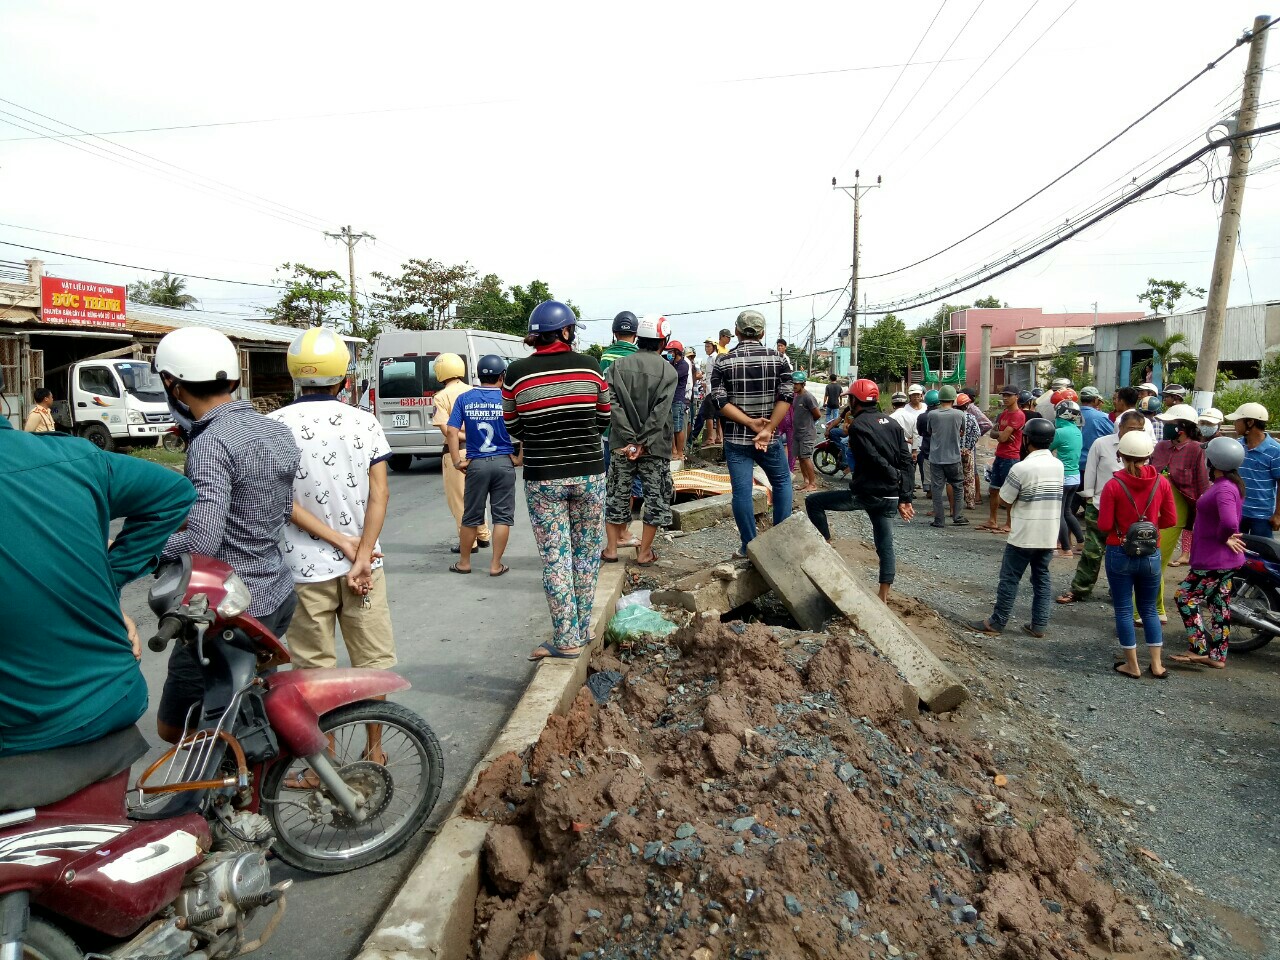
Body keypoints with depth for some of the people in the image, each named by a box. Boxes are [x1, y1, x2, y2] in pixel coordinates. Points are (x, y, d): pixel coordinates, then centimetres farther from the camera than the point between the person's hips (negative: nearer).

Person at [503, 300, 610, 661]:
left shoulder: (516, 373, -6)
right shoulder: (589, 365, -3)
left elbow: (514, 428, 4)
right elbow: (604, 418, 8)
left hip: (543, 478, -1)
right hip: (589, 473, 2)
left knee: (555, 558, 5)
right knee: (586, 552, 15)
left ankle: (567, 640, 9)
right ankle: (583, 629, 25)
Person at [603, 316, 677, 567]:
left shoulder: (618, 366, 2)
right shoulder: (668, 371, -4)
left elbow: (614, 405, -8)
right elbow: (660, 412, -14)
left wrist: (630, 440, -11)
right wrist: (643, 442, -14)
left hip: (622, 445, 2)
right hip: (655, 446, -2)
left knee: (617, 494, 12)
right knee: (655, 497, 8)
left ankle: (611, 548, 18)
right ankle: (644, 552, 12)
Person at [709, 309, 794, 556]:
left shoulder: (723, 362, -1)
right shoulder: (777, 359, 0)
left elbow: (720, 401, -10)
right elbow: (785, 397, -10)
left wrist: (751, 423, -13)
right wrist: (766, 429, -14)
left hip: (735, 439, 0)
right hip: (769, 438, 1)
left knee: (741, 491, 3)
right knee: (782, 483, 19)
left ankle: (750, 548, 7)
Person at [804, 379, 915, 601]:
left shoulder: (858, 425, -9)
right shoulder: (893, 423, 11)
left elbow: (877, 462, -19)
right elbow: (906, 461, 7)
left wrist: (897, 481, -11)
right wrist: (904, 497, 5)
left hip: (866, 493, -7)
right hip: (889, 497, 7)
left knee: (813, 502, 7)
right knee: (885, 546, 13)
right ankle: (883, 597, 14)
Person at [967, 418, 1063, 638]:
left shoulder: (1021, 468, -17)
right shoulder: (1058, 465, 3)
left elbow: (1004, 499, -11)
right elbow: (1051, 495, 11)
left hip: (1024, 535, -6)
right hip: (1049, 534, 6)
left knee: (1010, 579, 2)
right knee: (1042, 577, 13)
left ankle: (996, 623, 9)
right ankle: (1039, 625, 16)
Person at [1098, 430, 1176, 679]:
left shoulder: (1113, 485, -15)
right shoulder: (1161, 483, -6)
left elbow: (1104, 525, -14)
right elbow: (1169, 519, 0)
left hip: (1120, 554, -3)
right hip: (1151, 555, 3)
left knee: (1124, 610, 9)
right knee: (1149, 609, 18)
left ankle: (1132, 665, 15)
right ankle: (1156, 665, 19)